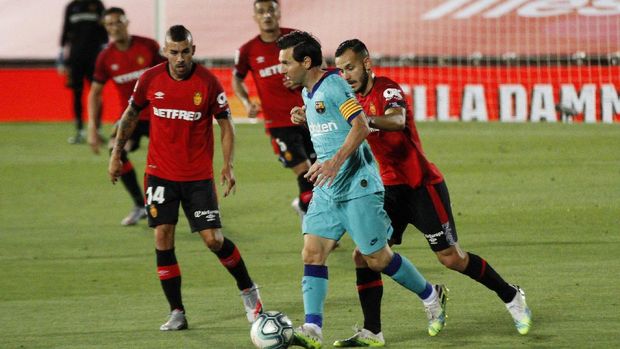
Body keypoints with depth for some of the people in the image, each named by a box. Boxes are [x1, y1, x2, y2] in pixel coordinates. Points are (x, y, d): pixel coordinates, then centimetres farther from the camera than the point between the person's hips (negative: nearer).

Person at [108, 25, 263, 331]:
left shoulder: (208, 82, -9)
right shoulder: (150, 79, -4)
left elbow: (225, 123, -1)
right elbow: (130, 114, 11)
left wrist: (228, 165, -11)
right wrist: (116, 153, 7)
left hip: (198, 176, -2)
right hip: (160, 174, 2)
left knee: (213, 239, -4)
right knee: (162, 239, -4)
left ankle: (248, 291, 20)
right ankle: (176, 312, 4)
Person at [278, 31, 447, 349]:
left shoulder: (334, 85, -15)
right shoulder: (307, 93, 13)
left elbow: (361, 126, -24)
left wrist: (335, 162, -32)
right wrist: (304, 117, 14)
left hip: (358, 187, -8)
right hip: (326, 191, 8)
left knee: (377, 259, 0)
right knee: (312, 254, -7)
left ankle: (431, 296, 24)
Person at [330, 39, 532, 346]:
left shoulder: (387, 89, -16)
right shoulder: (354, 99, 8)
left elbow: (397, 120, -37)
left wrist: (366, 120, -58)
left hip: (422, 185, -7)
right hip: (391, 188, 7)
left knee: (451, 257, -3)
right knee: (363, 256, -7)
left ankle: (511, 297, 17)